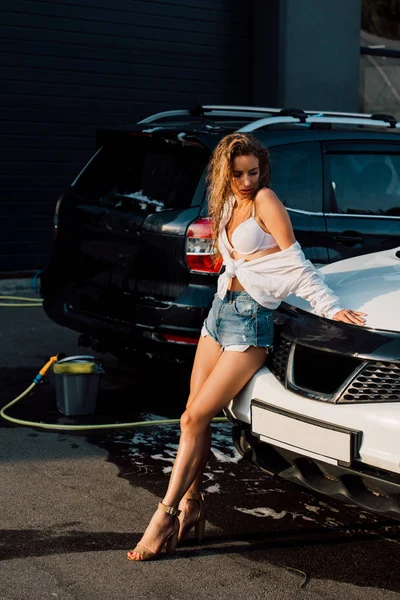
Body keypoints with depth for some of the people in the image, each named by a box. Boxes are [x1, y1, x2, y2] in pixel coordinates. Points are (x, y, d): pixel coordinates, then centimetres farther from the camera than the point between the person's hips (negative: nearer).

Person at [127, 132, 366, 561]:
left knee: (195, 418, -10)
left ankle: (165, 517, -5)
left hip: (249, 319, -8)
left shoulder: (265, 201, -8)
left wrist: (330, 307, -18)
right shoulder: (229, 205, 15)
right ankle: (191, 504, 16)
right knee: (194, 417, 6)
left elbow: (295, 264, -12)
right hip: (221, 309, 8)